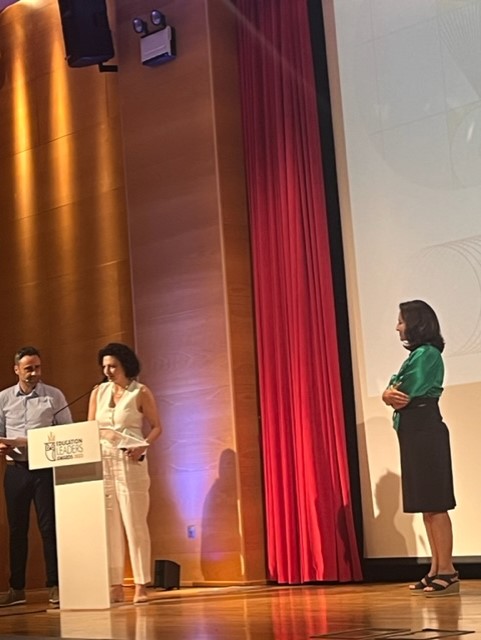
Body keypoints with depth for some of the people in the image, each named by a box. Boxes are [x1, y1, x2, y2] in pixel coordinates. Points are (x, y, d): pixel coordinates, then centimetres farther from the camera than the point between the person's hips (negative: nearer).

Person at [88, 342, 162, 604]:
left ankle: (141, 585, 1)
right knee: (109, 526, 3)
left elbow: (157, 427, 0)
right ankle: (115, 586, 7)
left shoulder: (141, 393, 0)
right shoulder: (98, 393, 11)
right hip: (101, 462, 4)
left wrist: (142, 446, -18)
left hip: (130, 463, -4)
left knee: (134, 524, -3)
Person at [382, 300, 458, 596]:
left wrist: (395, 395, 3)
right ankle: (437, 571, 13)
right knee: (427, 506, 9)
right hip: (414, 435, 10)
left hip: (426, 434, -10)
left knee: (435, 504, -8)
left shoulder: (427, 354, -12)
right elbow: (391, 394, 10)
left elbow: (406, 397, -17)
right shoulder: (417, 355, 18)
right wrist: (392, 394, -11)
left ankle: (448, 572, -6)